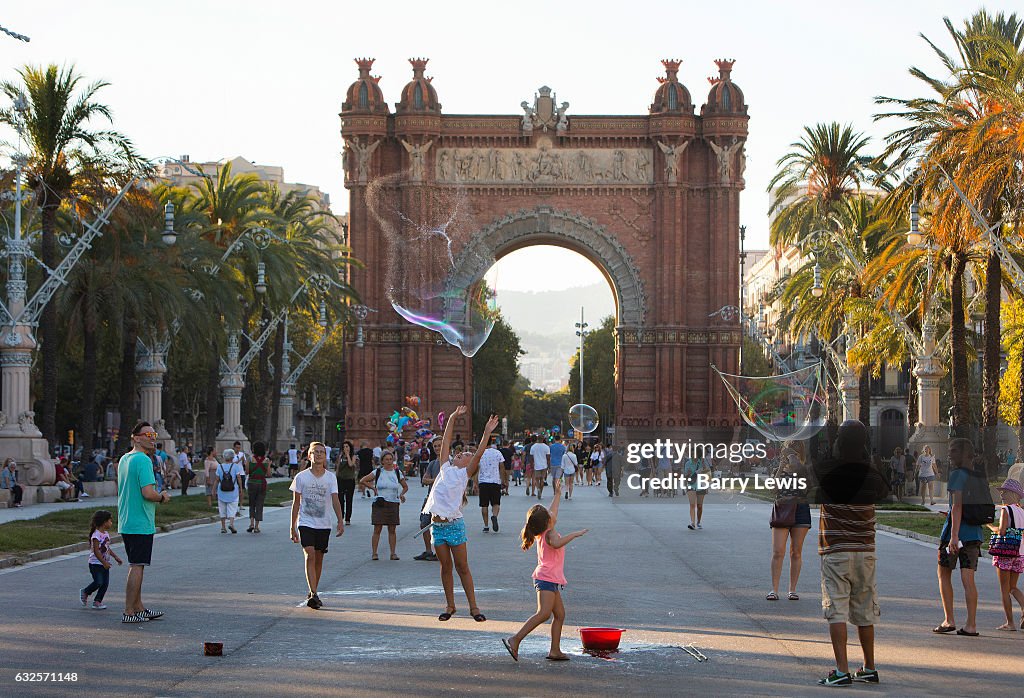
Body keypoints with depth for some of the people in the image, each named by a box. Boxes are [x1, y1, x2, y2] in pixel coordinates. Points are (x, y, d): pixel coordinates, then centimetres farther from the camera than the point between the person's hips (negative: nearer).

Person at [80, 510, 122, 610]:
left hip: (104, 564, 9)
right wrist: (104, 562, -25)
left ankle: (97, 601, 9)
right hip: (95, 563, -9)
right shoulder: (96, 535, -17)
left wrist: (116, 557, 18)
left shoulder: (106, 534, 11)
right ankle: (85, 593, 12)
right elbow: (96, 551, -22)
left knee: (105, 583, 2)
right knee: (98, 582, -13)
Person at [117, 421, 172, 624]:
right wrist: (162, 497, -5)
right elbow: (148, 493, -24)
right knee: (137, 567, -5)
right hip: (141, 524, -9)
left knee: (136, 565, 16)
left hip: (126, 523, 9)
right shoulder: (143, 460, -16)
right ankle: (129, 612, -2)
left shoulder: (124, 459, 14)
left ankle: (139, 607, 23)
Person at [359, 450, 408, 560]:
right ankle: (374, 553, 0)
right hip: (379, 504, -2)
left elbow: (405, 486, 18)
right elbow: (362, 481, 7)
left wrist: (401, 494, 0)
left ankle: (393, 553, 6)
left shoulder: (398, 473, 8)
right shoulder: (377, 472, 2)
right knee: (377, 529, -3)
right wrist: (373, 488, 0)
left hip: (393, 504, 2)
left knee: (392, 530, 2)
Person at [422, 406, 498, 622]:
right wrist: (452, 418, 13)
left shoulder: (465, 474, 1)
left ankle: (473, 606, 4)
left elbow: (479, 454, -10)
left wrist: (487, 433, -16)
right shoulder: (446, 469, 13)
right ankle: (450, 606, 16)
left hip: (454, 524, -4)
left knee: (462, 567, -1)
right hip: (437, 525, 4)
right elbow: (445, 442, 15)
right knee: (446, 566, 9)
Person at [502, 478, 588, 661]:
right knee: (544, 613, -21)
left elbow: (552, 513, 31)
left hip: (551, 580, 10)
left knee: (560, 614, 10)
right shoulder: (550, 534, -13)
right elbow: (556, 544, -37)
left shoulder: (543, 532, 14)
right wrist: (574, 534, -31)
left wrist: (557, 494, 38)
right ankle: (515, 640, -28)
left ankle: (555, 650, 7)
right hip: (547, 578, -10)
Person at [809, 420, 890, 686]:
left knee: (836, 611, -5)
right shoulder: (871, 475, -2)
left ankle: (842, 671, -12)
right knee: (864, 612, 13)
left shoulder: (826, 470, -11)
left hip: (835, 551, -4)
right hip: (865, 551, 4)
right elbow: (884, 492, 19)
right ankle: (869, 669, 21)